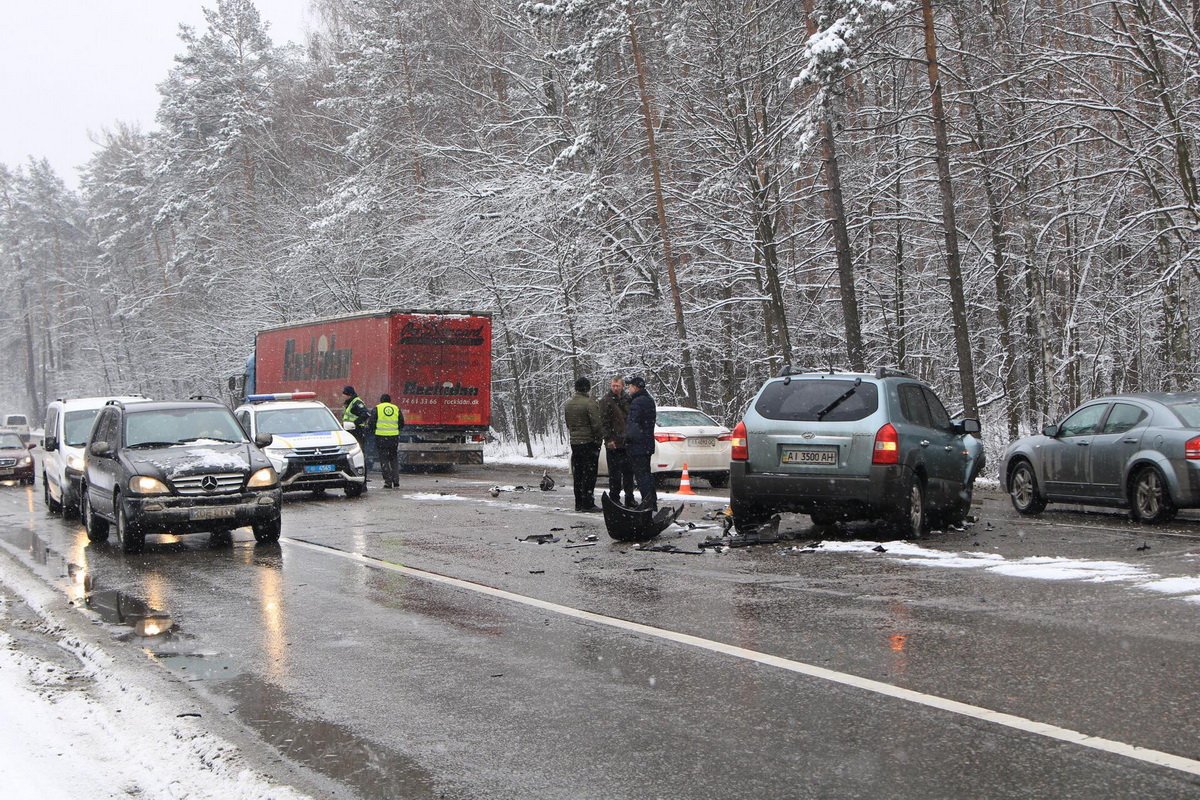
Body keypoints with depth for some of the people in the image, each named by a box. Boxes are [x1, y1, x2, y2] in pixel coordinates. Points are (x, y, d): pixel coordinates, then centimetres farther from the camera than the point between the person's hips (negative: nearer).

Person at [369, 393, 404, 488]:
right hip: (394, 437, 3)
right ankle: (396, 481, 9)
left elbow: (371, 423, -2)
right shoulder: (396, 408, 10)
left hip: (381, 437, -3)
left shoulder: (377, 409, 1)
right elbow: (402, 424, 12)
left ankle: (388, 482, -1)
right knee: (394, 459, 16)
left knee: (384, 460, 3)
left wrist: (373, 431, 17)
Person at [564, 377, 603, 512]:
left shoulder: (568, 404, 9)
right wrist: (598, 439, -5)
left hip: (574, 442, 7)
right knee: (589, 474, -3)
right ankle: (588, 503, -5)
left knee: (577, 474, 12)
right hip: (589, 442, -7)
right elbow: (596, 424, -16)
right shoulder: (590, 403, -15)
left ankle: (578, 503, 15)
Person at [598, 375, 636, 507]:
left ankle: (629, 499, 16)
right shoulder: (606, 401, -4)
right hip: (613, 444, -5)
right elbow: (604, 422, -8)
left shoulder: (627, 399, 11)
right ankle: (614, 499, 7)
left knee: (628, 472, 9)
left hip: (627, 442, 5)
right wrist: (608, 439, -15)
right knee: (615, 473, 0)